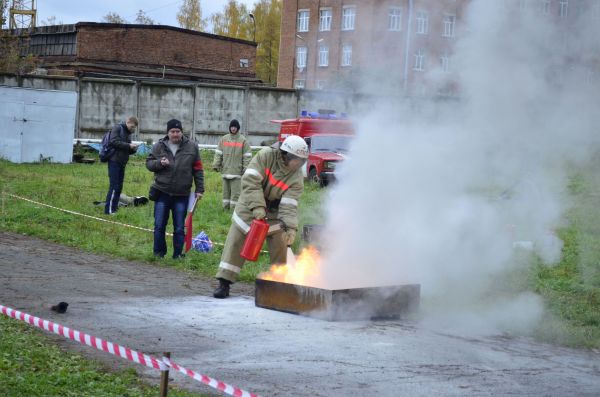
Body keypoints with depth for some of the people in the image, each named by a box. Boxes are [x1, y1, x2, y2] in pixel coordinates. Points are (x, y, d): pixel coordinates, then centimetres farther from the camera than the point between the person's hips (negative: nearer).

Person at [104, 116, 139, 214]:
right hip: (114, 161, -8)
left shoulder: (128, 133, 19)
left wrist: (133, 149, -2)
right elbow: (114, 141, -17)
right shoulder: (118, 128, -4)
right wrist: (128, 145, -18)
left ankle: (114, 207, 14)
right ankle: (109, 209, -7)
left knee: (119, 186, 9)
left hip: (122, 162, 8)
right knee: (114, 186, -9)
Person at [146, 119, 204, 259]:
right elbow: (148, 163, 7)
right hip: (162, 193, 1)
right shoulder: (159, 146, 4)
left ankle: (178, 254, 15)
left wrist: (199, 189, 1)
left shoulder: (191, 147, 2)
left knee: (179, 228, 4)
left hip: (182, 195, -1)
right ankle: (159, 253, 17)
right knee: (159, 226, 3)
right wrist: (159, 163, -14)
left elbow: (198, 170, 5)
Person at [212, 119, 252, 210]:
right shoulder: (224, 139, 8)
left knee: (236, 192, -6)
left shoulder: (243, 140, -1)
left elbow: (247, 156, -2)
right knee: (226, 191, 9)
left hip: (237, 172, -3)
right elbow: (218, 153, 9)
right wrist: (216, 165, 0)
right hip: (225, 171, 3)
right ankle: (225, 208, 15)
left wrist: (246, 169, -8)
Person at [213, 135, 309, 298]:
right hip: (249, 206, -1)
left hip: (273, 214, 1)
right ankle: (224, 283, 3)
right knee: (234, 244, -2)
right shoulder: (266, 156, -22)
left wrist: (291, 227, -38)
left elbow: (289, 205, -23)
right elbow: (250, 180, -28)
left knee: (280, 247, -2)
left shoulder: (297, 178, -17)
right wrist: (257, 207, -37)